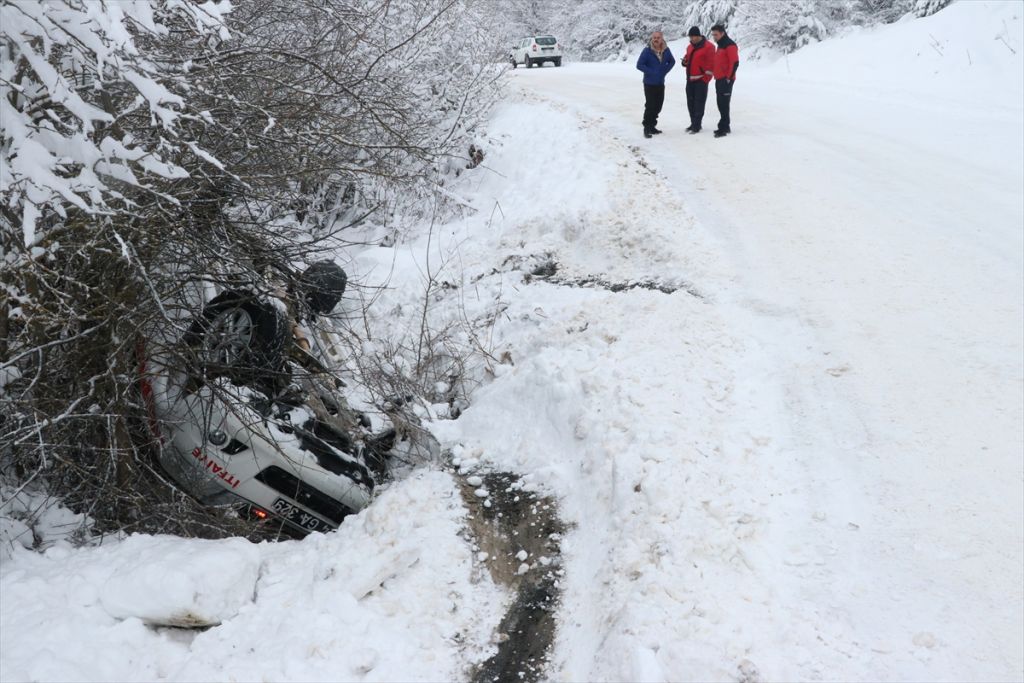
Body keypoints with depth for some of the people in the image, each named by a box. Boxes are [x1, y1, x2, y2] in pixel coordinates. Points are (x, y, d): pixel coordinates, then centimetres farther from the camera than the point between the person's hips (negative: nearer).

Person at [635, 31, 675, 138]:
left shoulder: (666, 50, 1)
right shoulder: (647, 50, -13)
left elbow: (672, 61, 16)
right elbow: (639, 64, -14)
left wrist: (665, 70, 1)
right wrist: (651, 72, -16)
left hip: (660, 83, 6)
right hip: (649, 84, -6)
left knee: (658, 106, 11)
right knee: (650, 106, -9)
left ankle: (652, 126, 23)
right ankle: (646, 128, -1)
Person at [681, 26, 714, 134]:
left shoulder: (708, 47, -10)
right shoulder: (690, 47, 14)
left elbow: (710, 64, -12)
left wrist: (706, 77, -13)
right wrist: (685, 61, 2)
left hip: (701, 80, -8)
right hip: (690, 79, 8)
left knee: (699, 103, -6)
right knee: (690, 103, 11)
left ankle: (696, 126, -5)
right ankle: (694, 123, 21)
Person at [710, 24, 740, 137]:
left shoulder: (730, 45, -12)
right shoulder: (720, 45, 18)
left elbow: (735, 63, -18)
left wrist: (729, 77, -19)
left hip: (726, 80, -10)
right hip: (719, 79, 10)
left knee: (724, 104, -11)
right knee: (721, 104, 11)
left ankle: (724, 127, -11)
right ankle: (725, 126, 18)